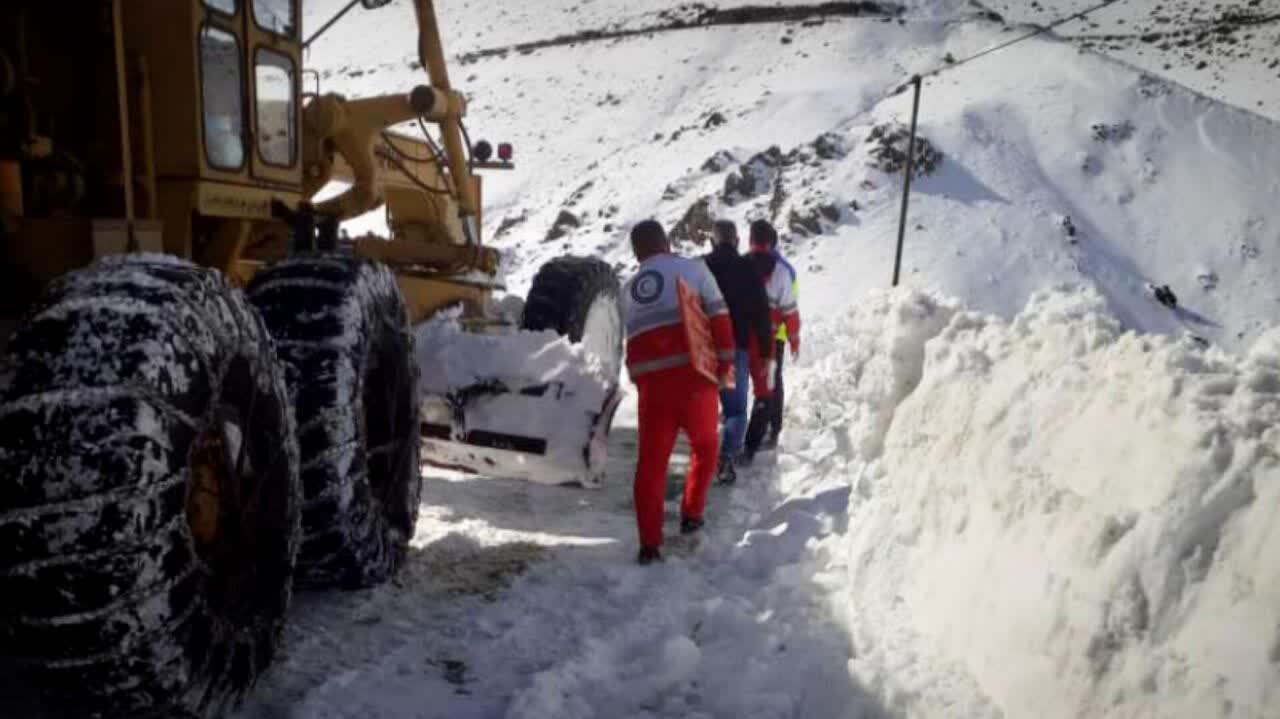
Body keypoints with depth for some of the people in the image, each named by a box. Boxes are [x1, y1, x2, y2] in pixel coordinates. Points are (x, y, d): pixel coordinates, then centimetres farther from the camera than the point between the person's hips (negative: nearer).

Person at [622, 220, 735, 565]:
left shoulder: (628, 289, 18)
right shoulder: (692, 268, 4)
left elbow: (635, 334, 11)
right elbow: (719, 316, -5)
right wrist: (725, 362, 0)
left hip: (650, 380, 3)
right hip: (694, 373, -3)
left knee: (651, 460, 7)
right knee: (705, 446, 22)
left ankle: (649, 543, 6)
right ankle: (691, 515, 27)